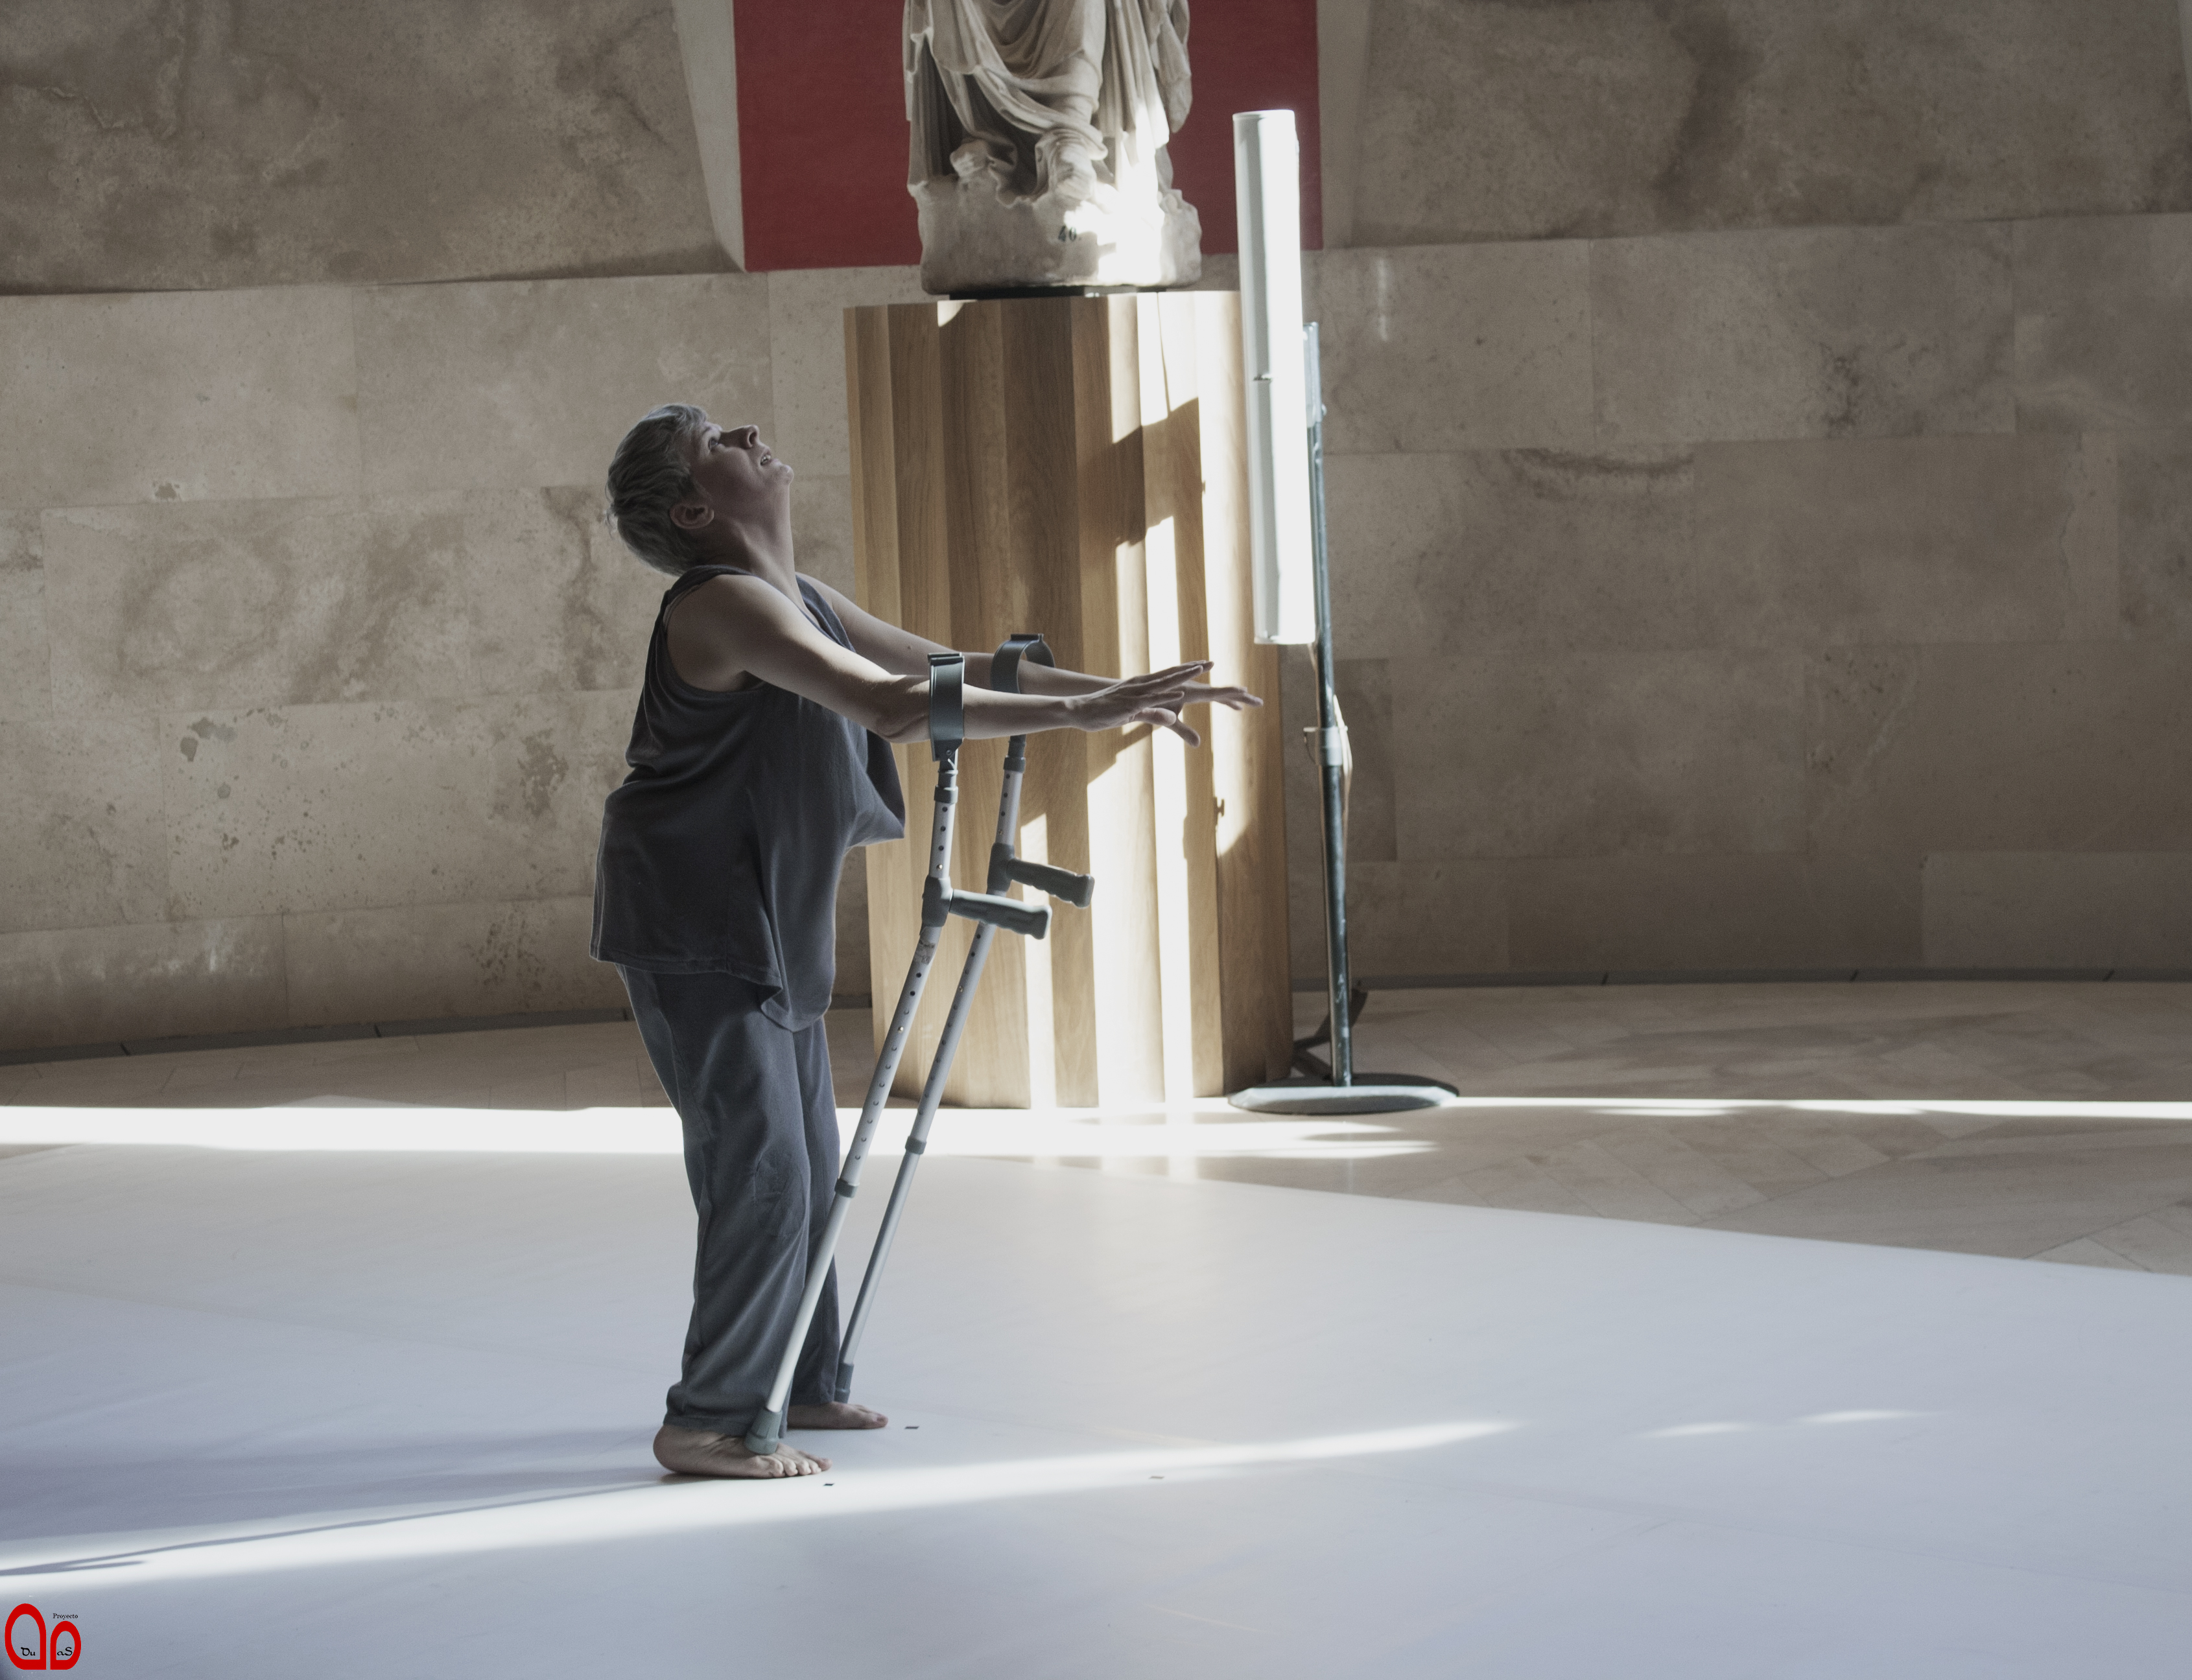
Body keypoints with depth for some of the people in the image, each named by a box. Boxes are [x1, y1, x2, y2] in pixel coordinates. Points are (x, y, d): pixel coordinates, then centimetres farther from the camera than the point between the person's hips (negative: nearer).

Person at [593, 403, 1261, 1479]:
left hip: (764, 927, 10)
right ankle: (707, 1421, -2)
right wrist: (1081, 714, -32)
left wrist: (1114, 693, 5)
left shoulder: (803, 604, 12)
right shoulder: (722, 604, -20)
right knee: (760, 1166, -10)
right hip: (691, 927, -10)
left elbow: (950, 671, 15)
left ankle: (796, 1382, 27)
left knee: (806, 1159, 14)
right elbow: (892, 706, -31)